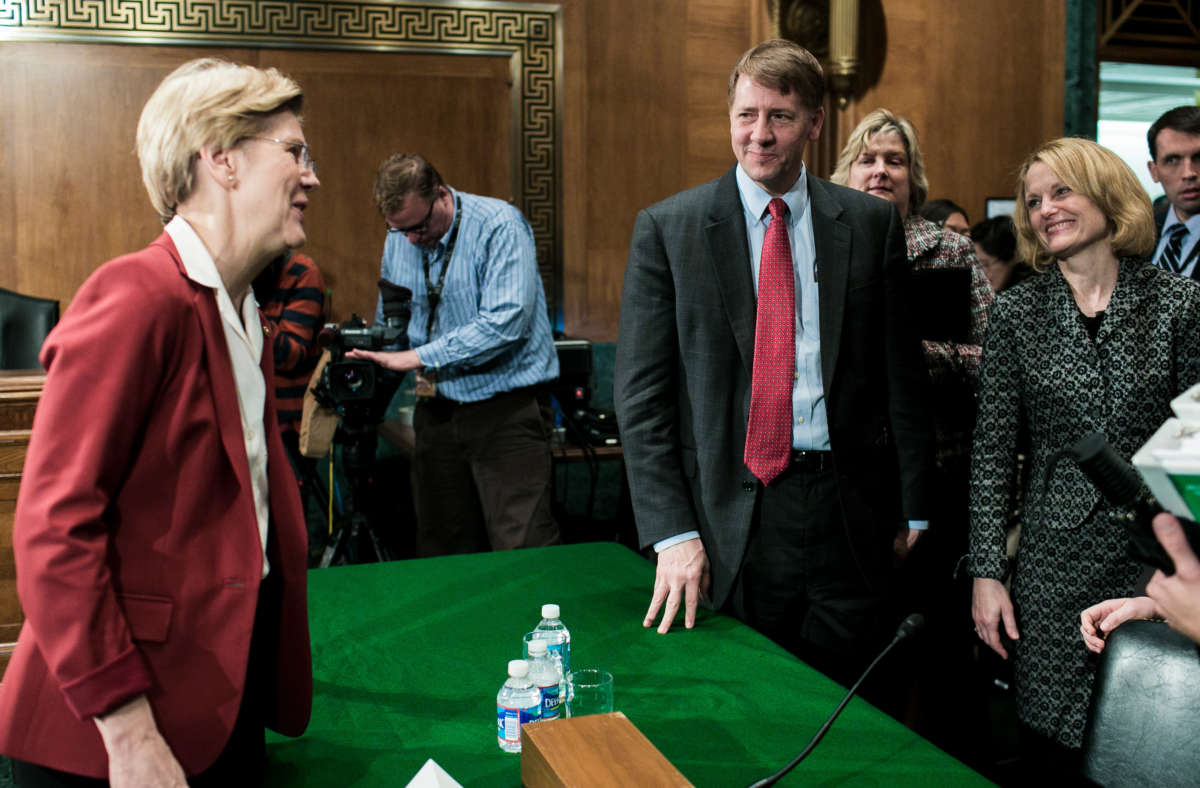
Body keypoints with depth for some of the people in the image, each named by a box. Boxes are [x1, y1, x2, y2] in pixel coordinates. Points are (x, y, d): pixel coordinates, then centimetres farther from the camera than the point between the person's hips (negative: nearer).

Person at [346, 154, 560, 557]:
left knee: (522, 553, -10)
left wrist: (418, 356, -21)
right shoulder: (397, 240, 10)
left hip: (507, 408, -6)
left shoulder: (499, 225, -11)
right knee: (441, 550, 10)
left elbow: (505, 321, -22)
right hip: (437, 411, 6)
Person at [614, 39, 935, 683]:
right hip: (733, 513, -1)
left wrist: (915, 507, 7)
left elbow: (902, 372, 8)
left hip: (850, 508, 2)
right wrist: (671, 532, -10)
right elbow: (640, 393, -3)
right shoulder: (666, 229, -1)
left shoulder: (872, 223, 5)